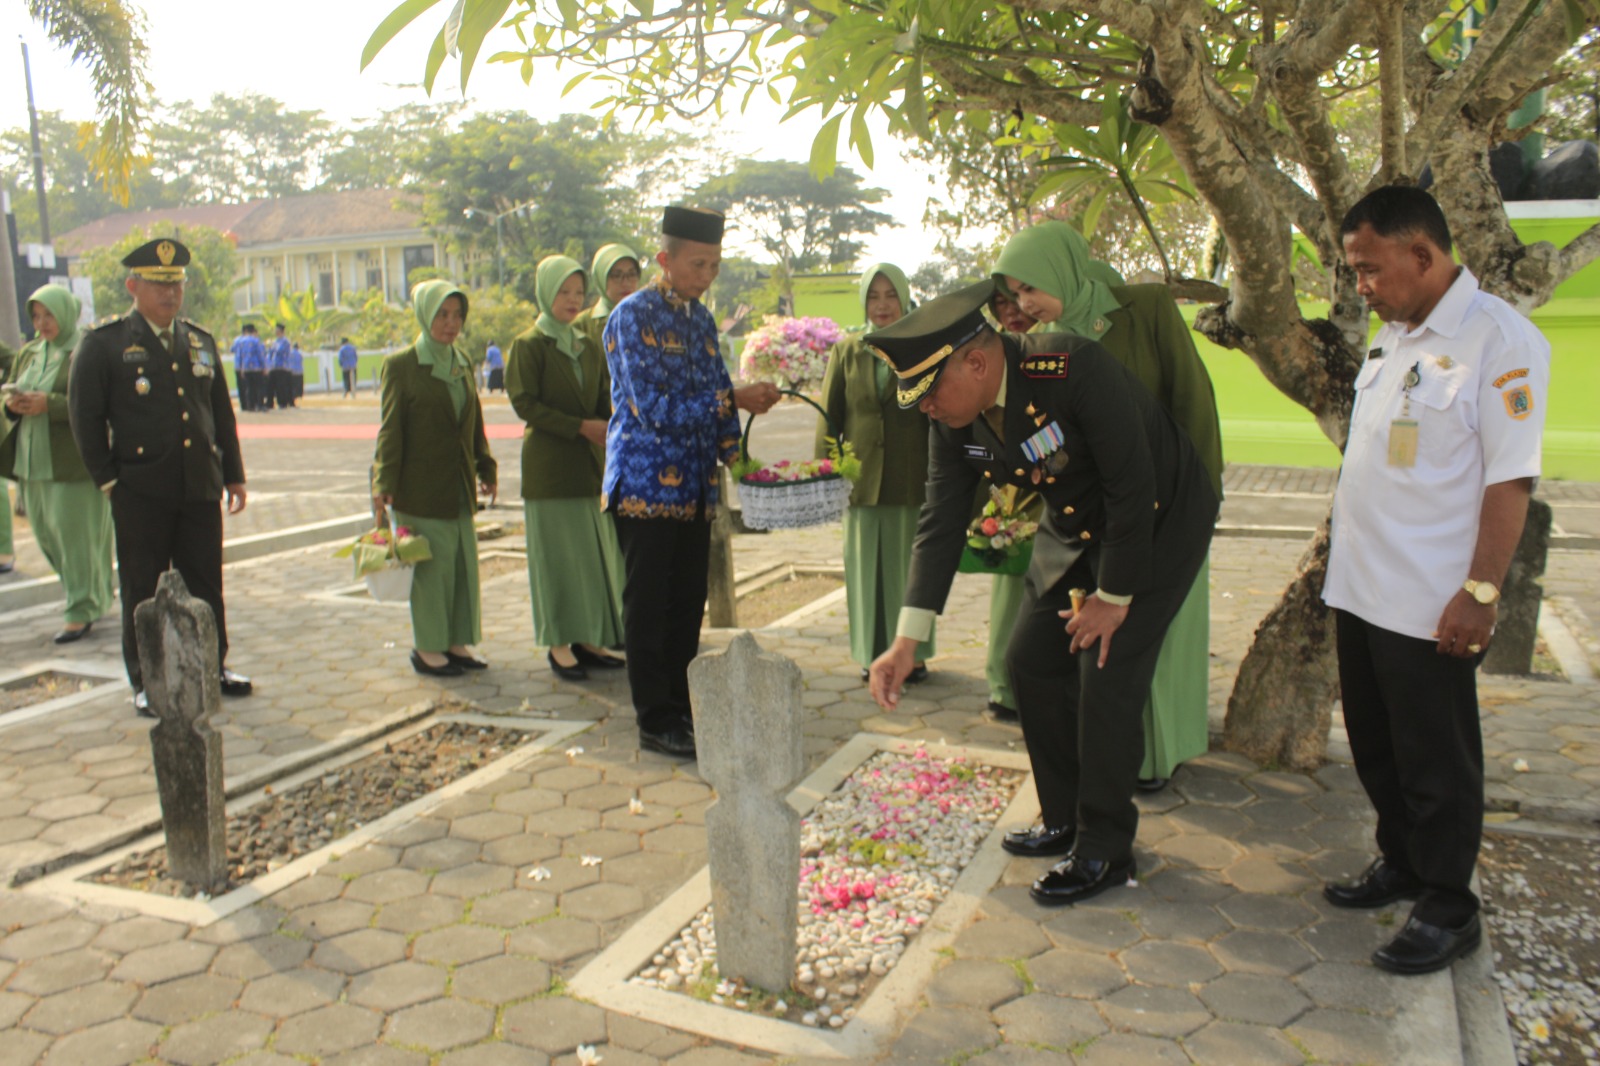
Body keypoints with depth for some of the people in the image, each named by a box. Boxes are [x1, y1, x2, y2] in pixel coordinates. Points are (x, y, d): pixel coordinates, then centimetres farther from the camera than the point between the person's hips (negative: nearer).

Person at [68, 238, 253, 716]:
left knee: (206, 585, 11)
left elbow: (222, 412, 16)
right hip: (140, 493, -4)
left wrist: (234, 475, 13)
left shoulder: (200, 342, 12)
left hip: (200, 488, 4)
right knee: (144, 592, 5)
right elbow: (85, 416, -3)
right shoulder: (103, 344, -3)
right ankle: (146, 684, 16)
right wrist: (108, 479, -7)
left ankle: (212, 667, 25)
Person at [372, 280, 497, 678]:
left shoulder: (462, 362, 12)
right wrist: (385, 484, -11)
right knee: (431, 566, -2)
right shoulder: (401, 365, -6)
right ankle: (427, 648, 10)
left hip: (460, 485, 6)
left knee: (464, 563, 8)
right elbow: (390, 429, -8)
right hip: (422, 488, -6)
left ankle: (457, 641, 19)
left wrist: (485, 469, 14)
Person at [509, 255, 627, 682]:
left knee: (595, 551, 6)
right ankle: (559, 645, 8)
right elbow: (525, 403, -11)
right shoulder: (529, 345, -4)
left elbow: (603, 401, 13)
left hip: (590, 463, 6)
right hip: (549, 465, -6)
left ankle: (586, 639, 15)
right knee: (557, 553, -1)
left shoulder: (588, 347, 13)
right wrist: (581, 426, -17)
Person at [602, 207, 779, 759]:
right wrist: (736, 399, -17)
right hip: (647, 483, -7)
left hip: (694, 486, 7)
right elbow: (656, 408, -18)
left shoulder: (700, 318, 13)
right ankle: (656, 723, 10)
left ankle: (681, 709, 23)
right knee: (648, 607, 1)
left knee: (687, 604, 11)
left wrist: (732, 457, 4)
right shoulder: (633, 316, -10)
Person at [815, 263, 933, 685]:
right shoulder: (846, 351, 7)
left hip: (912, 479, -2)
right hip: (862, 478, 2)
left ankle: (913, 653, 20)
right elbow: (829, 417, 7)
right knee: (866, 567, 7)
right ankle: (874, 652, 20)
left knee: (910, 566, 7)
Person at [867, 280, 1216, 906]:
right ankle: (1067, 820, 23)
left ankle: (1105, 850, 6)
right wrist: (907, 640, -17)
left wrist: (1115, 597, -19)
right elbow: (941, 520, -10)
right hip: (1074, 526, 7)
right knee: (1032, 662, 5)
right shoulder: (954, 419, -13)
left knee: (1105, 675, -12)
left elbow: (1133, 489, -28)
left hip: (1158, 521, -7)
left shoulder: (1076, 369, -34)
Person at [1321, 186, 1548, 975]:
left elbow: (1508, 479, -17)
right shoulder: (1391, 339, 11)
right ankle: (1399, 861, 38)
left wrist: (1481, 592, -19)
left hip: (1430, 605, -8)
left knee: (1436, 762, 5)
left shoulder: (1499, 340, -14)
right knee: (1375, 745, 19)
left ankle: (1447, 909, 22)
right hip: (1359, 587, 8)